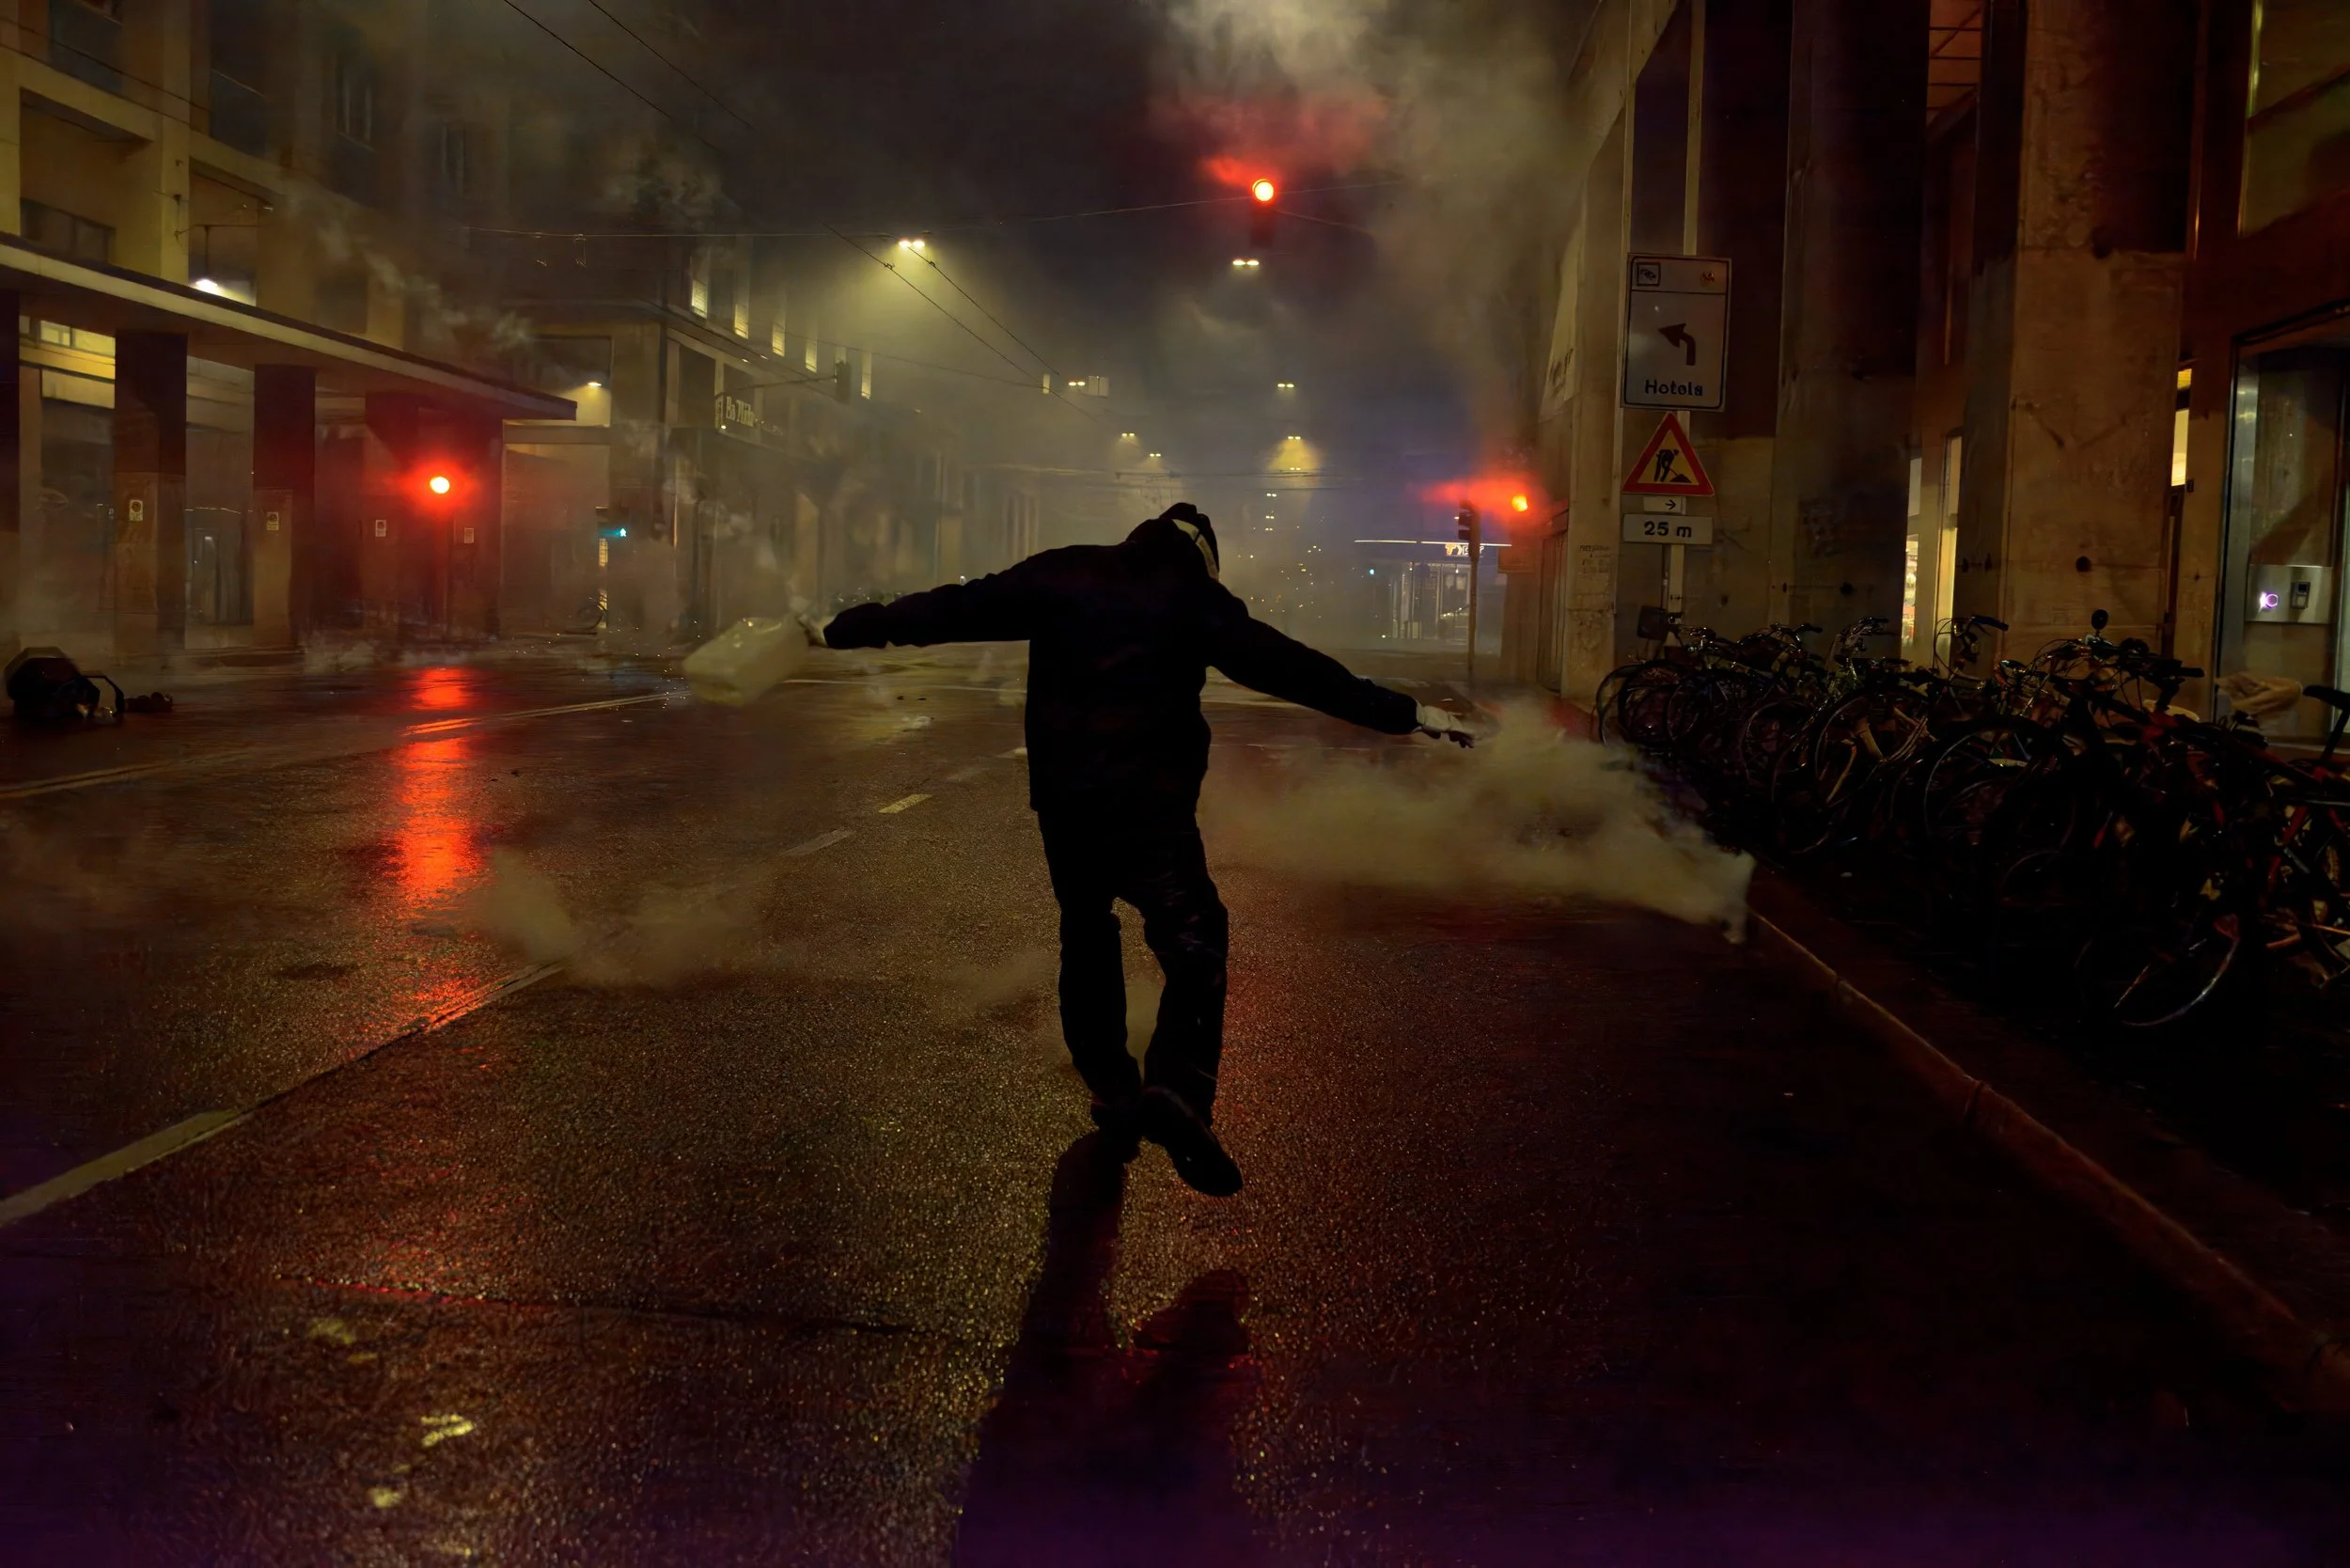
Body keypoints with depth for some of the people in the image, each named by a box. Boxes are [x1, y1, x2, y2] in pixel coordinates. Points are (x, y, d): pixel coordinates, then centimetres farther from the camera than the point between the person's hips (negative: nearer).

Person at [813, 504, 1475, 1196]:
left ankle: (1112, 1089, 23)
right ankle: (1178, 1092, -29)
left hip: (1063, 796, 4)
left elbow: (952, 608, 10)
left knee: (1087, 936, 20)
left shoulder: (1058, 574, 8)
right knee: (1193, 941, -7)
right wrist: (1406, 713, 3)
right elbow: (1290, 666, -1)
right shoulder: (1195, 597, 1)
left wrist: (843, 629, 20)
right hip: (1151, 802, -4)